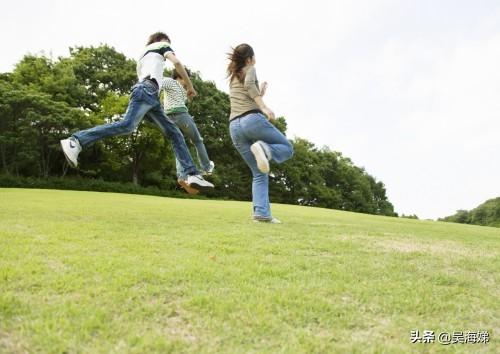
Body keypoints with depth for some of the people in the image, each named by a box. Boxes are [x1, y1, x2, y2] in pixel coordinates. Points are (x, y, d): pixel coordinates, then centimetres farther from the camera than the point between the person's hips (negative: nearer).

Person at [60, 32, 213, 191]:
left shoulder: (144, 54, 39)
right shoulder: (162, 46, 19)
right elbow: (176, 62, 1)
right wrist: (190, 85, 6)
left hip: (152, 96, 9)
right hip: (147, 90, -9)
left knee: (175, 133, 0)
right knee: (127, 125, -28)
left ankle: (192, 175, -11)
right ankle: (75, 141, -31)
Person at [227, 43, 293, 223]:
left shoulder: (233, 78, 31)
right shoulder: (250, 70, 11)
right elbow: (249, 84, -13)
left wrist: (260, 94, 43)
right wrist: (264, 107, -18)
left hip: (235, 127, 7)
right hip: (252, 119, -6)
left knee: (259, 174, 7)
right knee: (287, 148, 7)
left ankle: (261, 213, -10)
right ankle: (264, 148, -25)